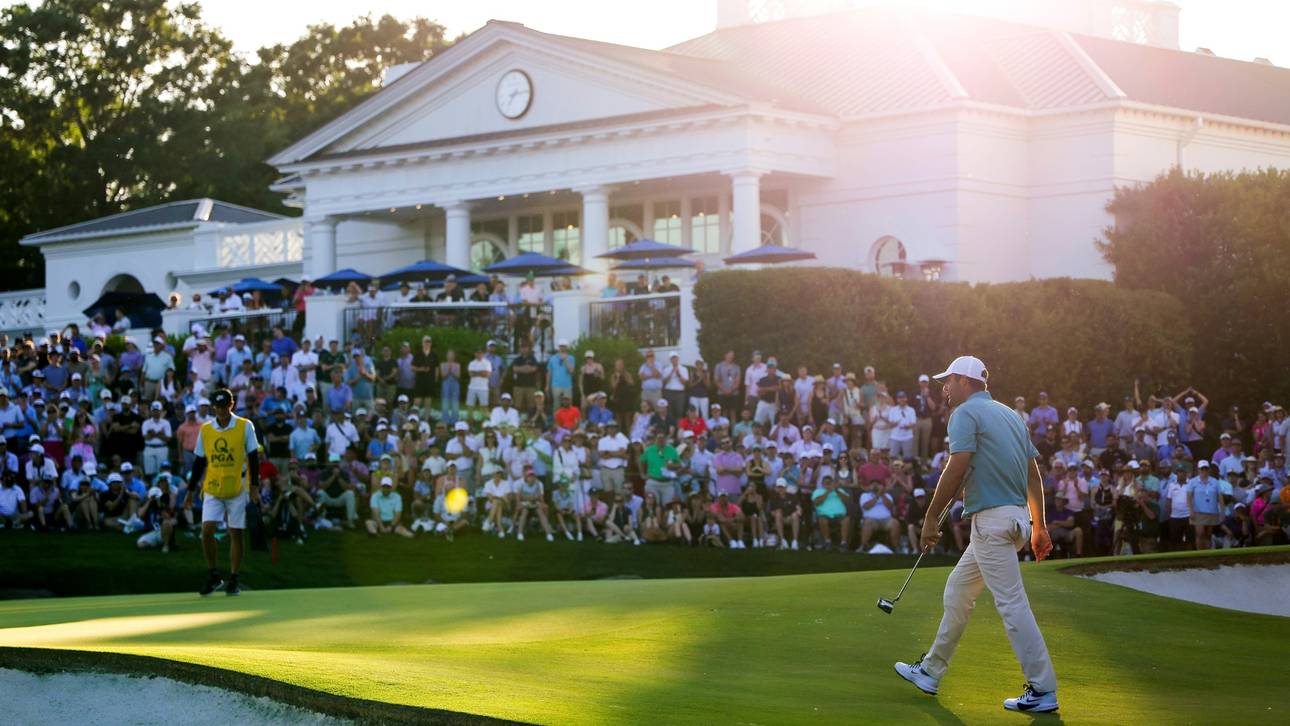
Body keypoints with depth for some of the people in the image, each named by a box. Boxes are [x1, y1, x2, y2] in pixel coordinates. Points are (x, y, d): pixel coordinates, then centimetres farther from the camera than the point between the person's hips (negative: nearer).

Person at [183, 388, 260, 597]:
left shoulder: (245, 426, -2)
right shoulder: (205, 429, 5)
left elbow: (253, 457, 0)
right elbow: (199, 461, 10)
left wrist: (254, 484, -7)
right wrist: (191, 490, 9)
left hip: (237, 489, -2)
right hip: (212, 489, 2)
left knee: (235, 534, 3)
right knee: (207, 531, -10)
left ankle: (233, 581, 11)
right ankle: (213, 576, 5)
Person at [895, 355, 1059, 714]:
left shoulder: (966, 413, -7)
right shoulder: (1011, 415, 18)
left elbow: (955, 470, -16)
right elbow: (1034, 473, 17)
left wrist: (931, 519, -10)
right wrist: (1039, 526, 19)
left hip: (991, 519, -10)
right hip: (1016, 518, 10)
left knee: (1012, 603, -9)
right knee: (957, 592, 19)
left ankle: (1043, 690, -10)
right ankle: (931, 671, 27)